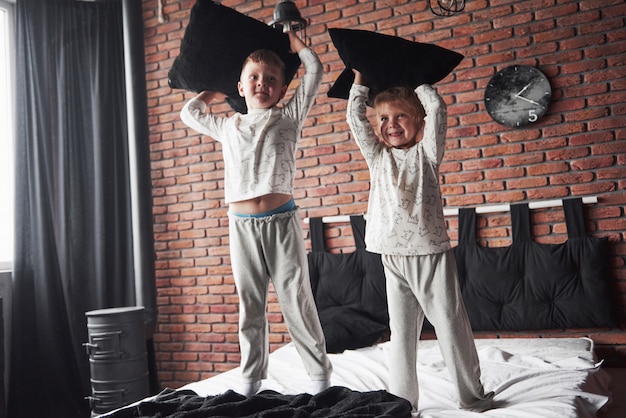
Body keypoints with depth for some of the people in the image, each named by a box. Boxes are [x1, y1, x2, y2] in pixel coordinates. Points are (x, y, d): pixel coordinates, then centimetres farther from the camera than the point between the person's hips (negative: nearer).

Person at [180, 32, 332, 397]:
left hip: (281, 221, -3)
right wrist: (217, 92, 32)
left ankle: (321, 374, 14)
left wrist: (291, 38, 20)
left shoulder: (288, 116, 8)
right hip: (241, 225, 3)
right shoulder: (229, 126, 17)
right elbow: (189, 112, 32)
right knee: (250, 306, 10)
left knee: (297, 302, 2)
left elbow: (314, 70, 8)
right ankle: (252, 377, 21)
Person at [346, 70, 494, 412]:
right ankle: (402, 400, 18)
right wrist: (359, 77, 13)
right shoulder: (378, 156, 12)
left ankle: (473, 397, 19)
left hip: (430, 253, -2)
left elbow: (436, 107, -6)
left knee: (451, 328, 5)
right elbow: (355, 117, 9)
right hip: (393, 258, 3)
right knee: (401, 333, 8)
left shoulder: (426, 152, 4)